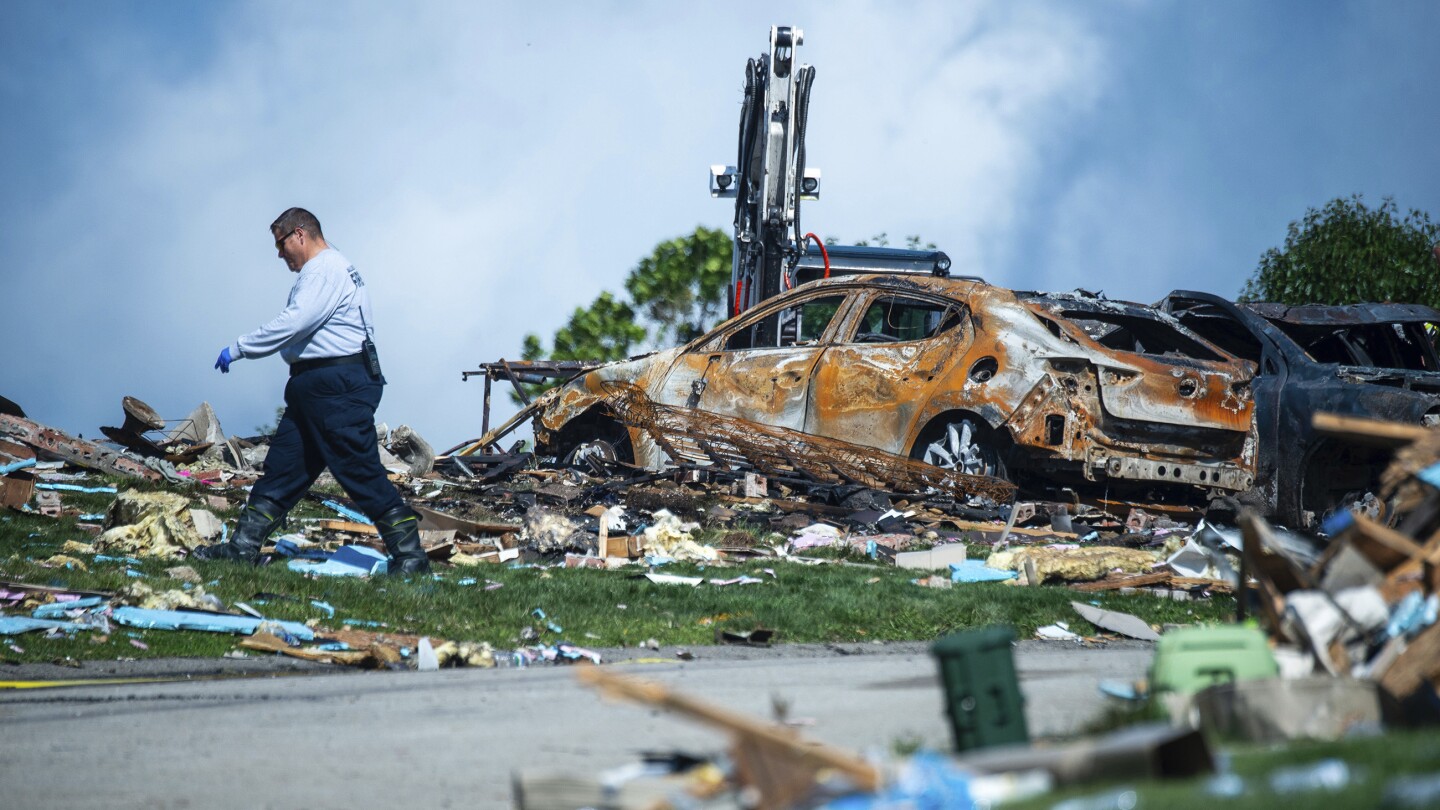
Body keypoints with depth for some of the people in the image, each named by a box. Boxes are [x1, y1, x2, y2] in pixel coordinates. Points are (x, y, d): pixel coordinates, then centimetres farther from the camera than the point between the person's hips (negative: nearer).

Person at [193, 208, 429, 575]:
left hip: (339, 387, -11)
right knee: (283, 466, 10)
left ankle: (409, 554, -8)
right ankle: (244, 547, 14)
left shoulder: (326, 270, -13)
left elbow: (293, 323, -23)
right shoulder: (322, 270, 22)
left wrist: (238, 349, -18)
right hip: (314, 387, 11)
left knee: (361, 472, -10)